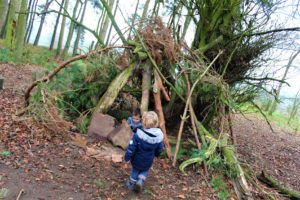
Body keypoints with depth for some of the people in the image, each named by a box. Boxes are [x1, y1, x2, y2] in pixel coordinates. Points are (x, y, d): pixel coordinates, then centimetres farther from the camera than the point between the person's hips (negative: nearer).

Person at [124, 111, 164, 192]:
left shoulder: (138, 134, -29)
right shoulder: (159, 136, -18)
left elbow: (131, 147, -22)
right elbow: (159, 149, -1)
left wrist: (127, 157, -7)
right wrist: (156, 154, 20)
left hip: (137, 159, -1)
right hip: (148, 161, 2)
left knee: (135, 170, 25)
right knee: (145, 171, 29)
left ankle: (131, 184, 40)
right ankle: (140, 181, 9)